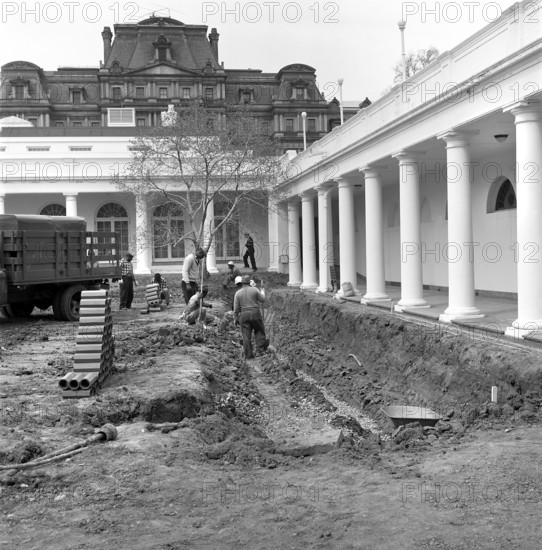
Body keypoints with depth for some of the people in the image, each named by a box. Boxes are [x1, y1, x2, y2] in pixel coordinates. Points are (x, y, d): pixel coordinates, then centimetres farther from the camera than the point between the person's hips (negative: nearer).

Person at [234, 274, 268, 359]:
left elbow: (236, 308, 0)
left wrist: (236, 318, 10)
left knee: (246, 335, 5)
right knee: (259, 330, 20)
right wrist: (263, 292, 26)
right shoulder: (254, 290, -5)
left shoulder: (238, 293, 0)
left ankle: (248, 354, 9)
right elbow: (262, 300, 7)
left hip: (244, 315, 1)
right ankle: (260, 347, 13)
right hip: (255, 313, -1)